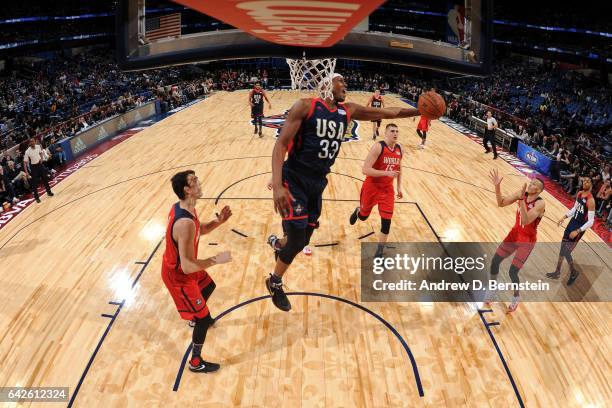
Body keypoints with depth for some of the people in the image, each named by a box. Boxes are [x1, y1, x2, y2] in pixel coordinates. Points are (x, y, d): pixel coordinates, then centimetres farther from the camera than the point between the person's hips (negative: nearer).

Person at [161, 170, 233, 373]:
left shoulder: (184, 207, -7)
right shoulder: (185, 223, -38)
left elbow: (200, 230, 11)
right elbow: (187, 266, -37)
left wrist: (218, 221, -7)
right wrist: (216, 260, -28)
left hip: (180, 266, 9)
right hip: (178, 275, -9)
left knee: (208, 286, 34)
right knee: (203, 318, 3)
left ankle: (198, 318, 61)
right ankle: (196, 363, 23)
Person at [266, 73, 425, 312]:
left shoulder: (348, 111, 6)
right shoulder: (306, 106, -13)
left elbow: (386, 112, 10)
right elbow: (281, 144, -18)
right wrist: (277, 186, -29)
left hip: (318, 183, 6)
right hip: (295, 180, -6)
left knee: (303, 240, 12)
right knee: (297, 240, -8)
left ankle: (276, 244, 49)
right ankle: (275, 282, 21)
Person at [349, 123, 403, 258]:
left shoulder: (399, 149, -1)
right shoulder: (378, 147, -22)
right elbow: (366, 169, -28)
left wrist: (399, 187, 12)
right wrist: (386, 173, -34)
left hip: (387, 189, 4)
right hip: (371, 187, -4)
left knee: (386, 220, -4)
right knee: (363, 216, 17)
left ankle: (379, 252, 10)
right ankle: (357, 211, 57)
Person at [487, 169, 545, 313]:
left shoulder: (540, 204, -26)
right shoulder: (522, 194, -8)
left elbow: (525, 221, -37)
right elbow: (501, 203, -7)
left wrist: (522, 199, -44)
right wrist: (497, 186, -21)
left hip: (527, 241, -6)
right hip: (514, 234, 6)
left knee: (513, 272, -4)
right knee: (494, 261, 6)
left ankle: (516, 297, 25)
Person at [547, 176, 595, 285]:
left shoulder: (590, 200, -24)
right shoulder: (579, 193, 1)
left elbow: (591, 222, -23)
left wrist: (577, 231, -27)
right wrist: (564, 217, 7)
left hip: (579, 228, -8)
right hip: (572, 222, 8)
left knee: (566, 252, -5)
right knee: (562, 248, 14)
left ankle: (574, 273, 21)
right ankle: (557, 272, 28)